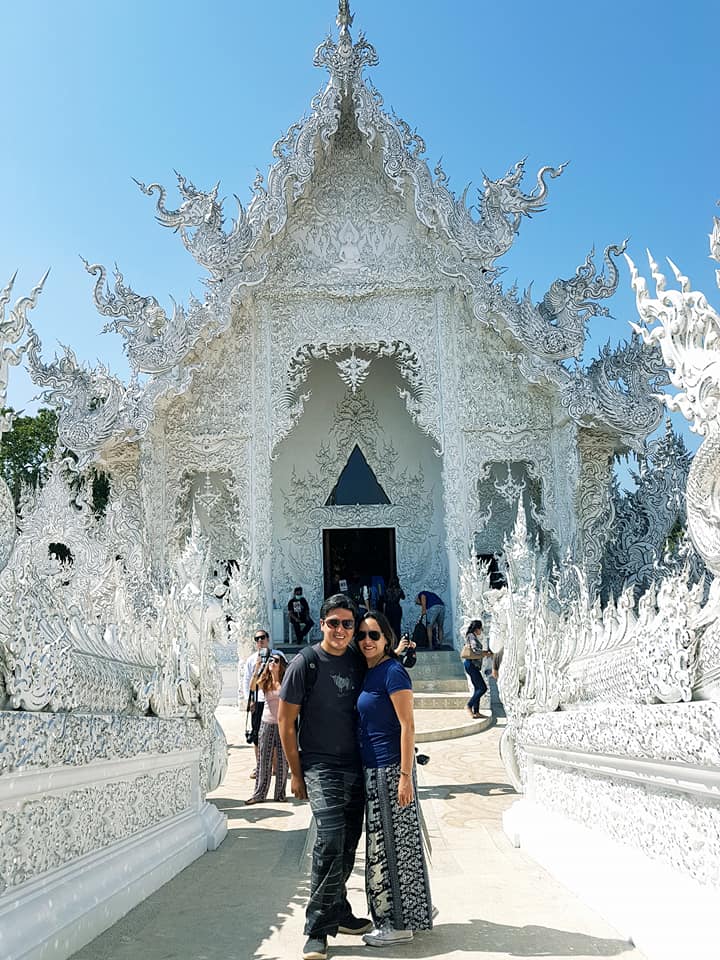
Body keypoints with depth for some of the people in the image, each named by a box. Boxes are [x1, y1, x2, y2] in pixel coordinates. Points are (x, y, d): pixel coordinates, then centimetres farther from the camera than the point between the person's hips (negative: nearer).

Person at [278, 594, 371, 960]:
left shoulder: (359, 663, 5)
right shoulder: (306, 663, -8)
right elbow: (285, 722, -5)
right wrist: (296, 774, -3)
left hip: (356, 766, 5)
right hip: (321, 766, -5)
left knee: (347, 847, 13)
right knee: (330, 840, -15)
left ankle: (338, 912, 32)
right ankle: (318, 930, -3)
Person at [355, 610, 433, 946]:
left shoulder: (393, 672, -14)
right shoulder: (368, 673, 11)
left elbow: (407, 725, -17)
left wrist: (405, 776, -20)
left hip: (390, 769, -9)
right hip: (373, 770, 9)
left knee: (393, 843, 2)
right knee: (382, 843, 16)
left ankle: (400, 925, 14)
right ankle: (391, 918, 29)